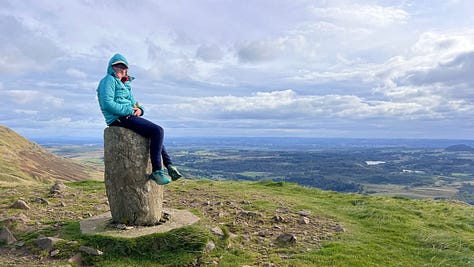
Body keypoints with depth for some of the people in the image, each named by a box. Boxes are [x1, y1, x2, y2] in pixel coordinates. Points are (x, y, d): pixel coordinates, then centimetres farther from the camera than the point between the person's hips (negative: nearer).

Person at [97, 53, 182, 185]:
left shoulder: (125, 84, 25)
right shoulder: (109, 80, -3)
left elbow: (132, 103, 23)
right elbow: (108, 103, -17)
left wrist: (139, 109, -1)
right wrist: (129, 110, -17)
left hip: (128, 116, 10)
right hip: (119, 119, -10)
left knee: (156, 132, 16)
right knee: (158, 131, -20)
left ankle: (169, 166, 12)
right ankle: (157, 171, -20)